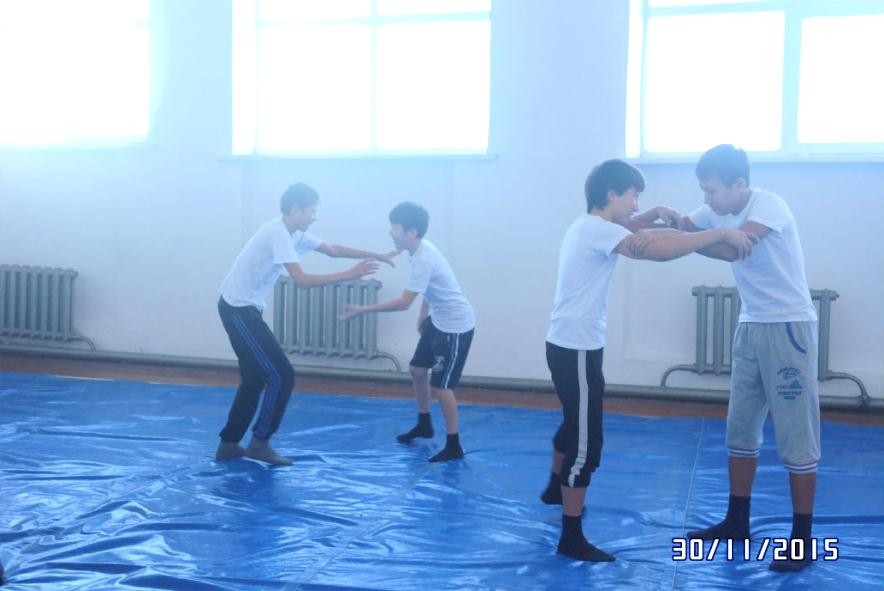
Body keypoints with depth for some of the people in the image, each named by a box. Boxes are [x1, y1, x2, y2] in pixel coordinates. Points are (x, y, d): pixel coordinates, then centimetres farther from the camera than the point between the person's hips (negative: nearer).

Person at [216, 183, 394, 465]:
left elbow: (332, 249, 18)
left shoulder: (294, 234, 9)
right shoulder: (278, 233, -21)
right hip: (238, 309, -10)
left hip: (241, 308, 10)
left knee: (254, 379, 14)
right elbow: (302, 280, -29)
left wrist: (375, 256, 10)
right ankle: (260, 443, 2)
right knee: (281, 375, -7)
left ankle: (228, 444, 21)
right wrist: (351, 274, -27)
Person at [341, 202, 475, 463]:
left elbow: (404, 302, -33)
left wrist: (362, 309, -31)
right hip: (438, 320, 10)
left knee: (440, 386, -5)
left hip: (456, 325, -9)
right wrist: (422, 316, 20)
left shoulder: (424, 259, -29)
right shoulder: (419, 250, 0)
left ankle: (454, 446, 7)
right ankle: (424, 424, 36)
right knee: (417, 369, 17)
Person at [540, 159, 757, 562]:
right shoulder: (596, 230, -20)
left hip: (570, 345, 11)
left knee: (575, 425, 29)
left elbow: (623, 229, 32)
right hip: (576, 349, -11)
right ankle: (572, 539, 0)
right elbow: (656, 250, -32)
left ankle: (556, 487, 51)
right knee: (586, 442, -6)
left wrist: (652, 216, 11)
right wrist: (721, 234, -27)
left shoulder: (590, 226, 12)